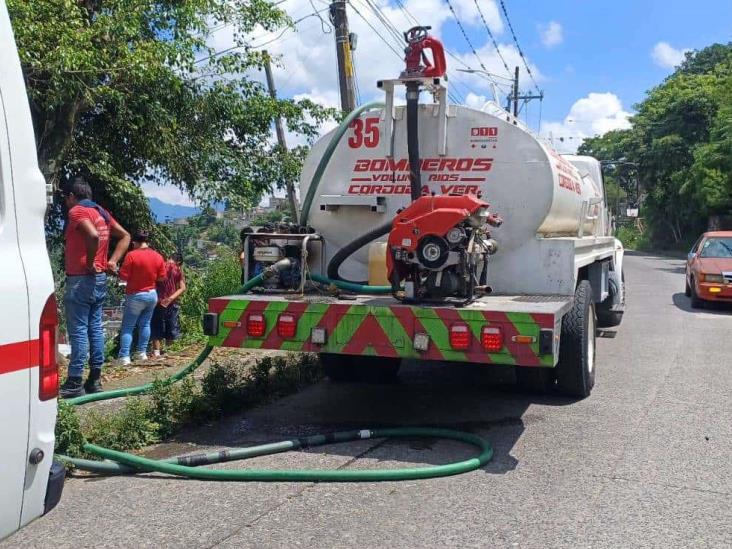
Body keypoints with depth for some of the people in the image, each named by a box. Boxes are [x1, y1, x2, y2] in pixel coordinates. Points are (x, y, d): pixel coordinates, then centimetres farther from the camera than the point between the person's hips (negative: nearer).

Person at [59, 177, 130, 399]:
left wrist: (89, 263, -17)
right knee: (95, 327, 10)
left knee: (78, 330, -6)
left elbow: (94, 236, -29)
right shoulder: (101, 212, 14)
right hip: (100, 279, 9)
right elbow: (125, 236, 17)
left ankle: (75, 382, -3)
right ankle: (95, 379, 15)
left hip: (81, 279, -8)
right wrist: (112, 261, 8)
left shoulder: (77, 211, -11)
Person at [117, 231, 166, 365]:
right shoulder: (158, 256, -1)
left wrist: (134, 276, 6)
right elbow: (162, 277, 5)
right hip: (152, 295, 5)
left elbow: (123, 276, -14)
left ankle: (124, 357, -6)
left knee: (127, 327, 0)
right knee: (145, 324, 15)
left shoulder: (132, 255, -15)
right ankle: (142, 353, 17)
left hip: (135, 296, -5)